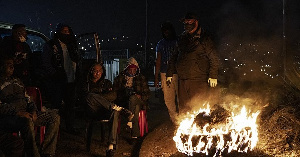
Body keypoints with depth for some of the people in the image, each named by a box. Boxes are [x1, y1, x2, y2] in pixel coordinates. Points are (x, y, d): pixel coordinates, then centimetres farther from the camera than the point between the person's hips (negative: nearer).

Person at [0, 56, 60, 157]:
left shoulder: (17, 81, 26)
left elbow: (27, 99, 25)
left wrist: (33, 110, 4)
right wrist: (18, 112, -21)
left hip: (25, 114, 8)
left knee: (54, 116, -7)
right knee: (27, 121, -40)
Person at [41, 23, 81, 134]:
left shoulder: (70, 45, 13)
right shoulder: (50, 45, -5)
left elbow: (77, 59, 5)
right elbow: (45, 63, -8)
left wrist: (72, 47, -8)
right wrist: (55, 74, -15)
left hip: (70, 79, 6)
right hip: (57, 81, -6)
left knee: (70, 103, 13)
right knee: (56, 104, -2)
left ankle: (70, 127, 25)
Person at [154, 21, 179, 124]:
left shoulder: (178, 42, 6)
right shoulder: (160, 44, 14)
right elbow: (158, 61, 15)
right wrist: (156, 78, 10)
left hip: (177, 73, -2)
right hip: (165, 74, 3)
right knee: (168, 99, 2)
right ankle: (175, 120, 12)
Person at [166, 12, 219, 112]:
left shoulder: (204, 38, 0)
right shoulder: (182, 38, 17)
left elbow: (214, 58, -2)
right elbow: (174, 57, 23)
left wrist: (213, 76, -10)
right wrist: (170, 73, 15)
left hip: (198, 81, -5)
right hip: (182, 80, 6)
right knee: (184, 108, 8)